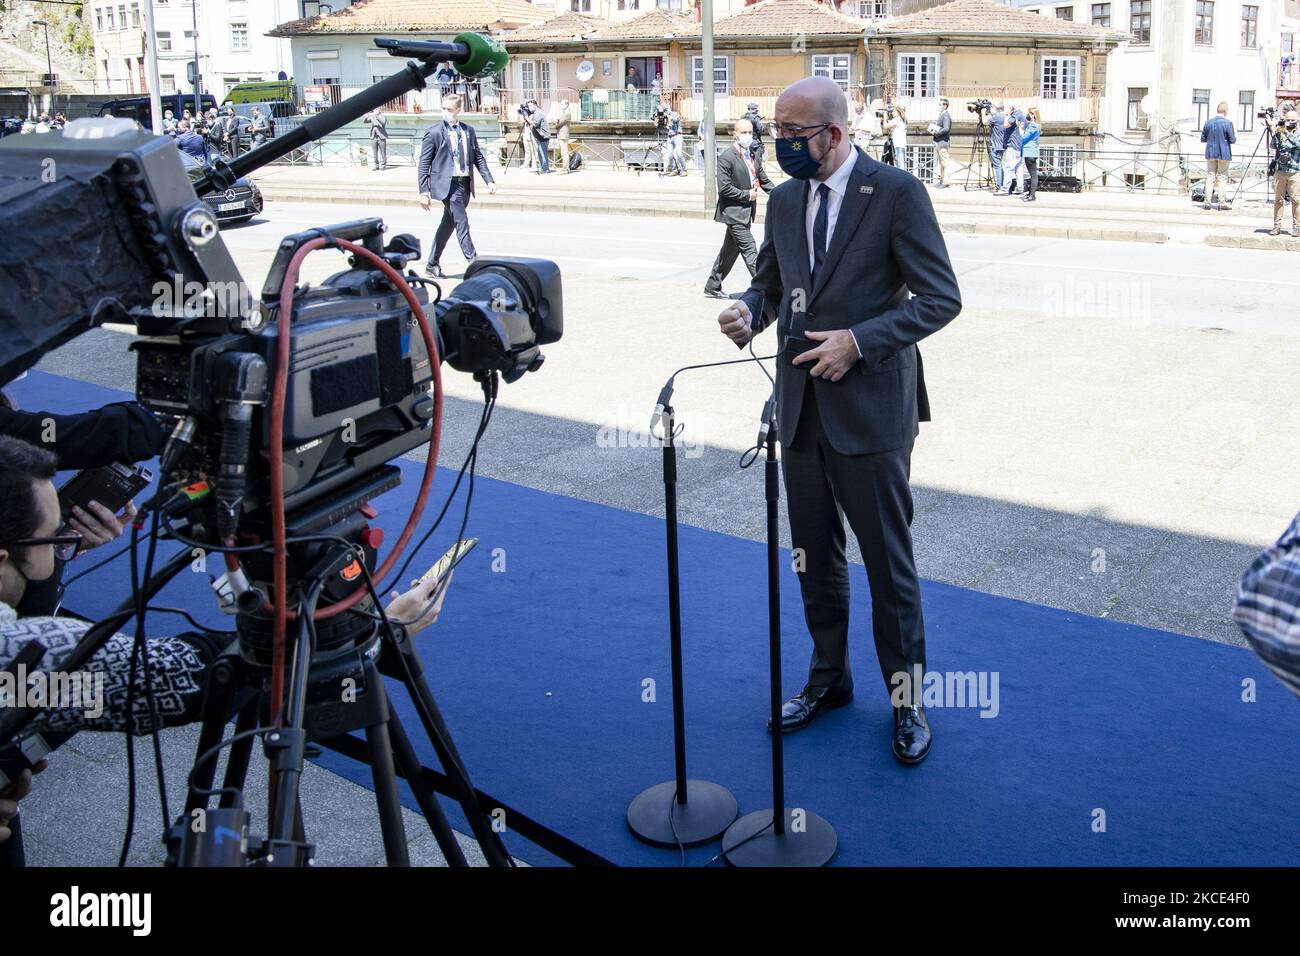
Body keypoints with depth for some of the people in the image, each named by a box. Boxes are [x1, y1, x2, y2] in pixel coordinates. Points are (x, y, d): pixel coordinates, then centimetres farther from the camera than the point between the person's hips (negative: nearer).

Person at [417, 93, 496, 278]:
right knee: (461, 222, -14)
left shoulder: (468, 131, 11)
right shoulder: (433, 133, -3)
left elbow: (478, 157, 17)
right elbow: (424, 164, -3)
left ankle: (432, 264, 23)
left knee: (448, 224, 12)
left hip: (465, 184, 5)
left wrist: (489, 180, 5)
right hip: (447, 184, -5)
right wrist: (424, 192, -9)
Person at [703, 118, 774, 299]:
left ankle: (712, 287, 27)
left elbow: (763, 180, 18)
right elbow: (724, 188, -18)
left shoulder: (755, 156, 11)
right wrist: (747, 195, -16)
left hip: (746, 211, 8)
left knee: (730, 250, 15)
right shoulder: (726, 158, -13)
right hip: (734, 211, -8)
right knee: (749, 250, -10)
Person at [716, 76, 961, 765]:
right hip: (801, 407, 6)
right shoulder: (784, 200, 9)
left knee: (888, 561, 4)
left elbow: (941, 298, -11)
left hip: (869, 410, -6)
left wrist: (860, 341, -20)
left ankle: (906, 695, 21)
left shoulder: (897, 192, -10)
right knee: (814, 556, 16)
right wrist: (749, 308, -5)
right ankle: (828, 677, 35)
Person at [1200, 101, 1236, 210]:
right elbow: (1232, 140, -9)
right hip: (1223, 154, -3)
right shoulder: (1228, 123, -11)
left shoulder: (1208, 123, 1)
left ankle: (1207, 202, 5)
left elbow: (1203, 139, 6)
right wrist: (1235, 133, 10)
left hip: (1210, 154, 3)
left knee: (1209, 177, 7)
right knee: (1222, 178, 4)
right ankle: (1221, 202, 3)